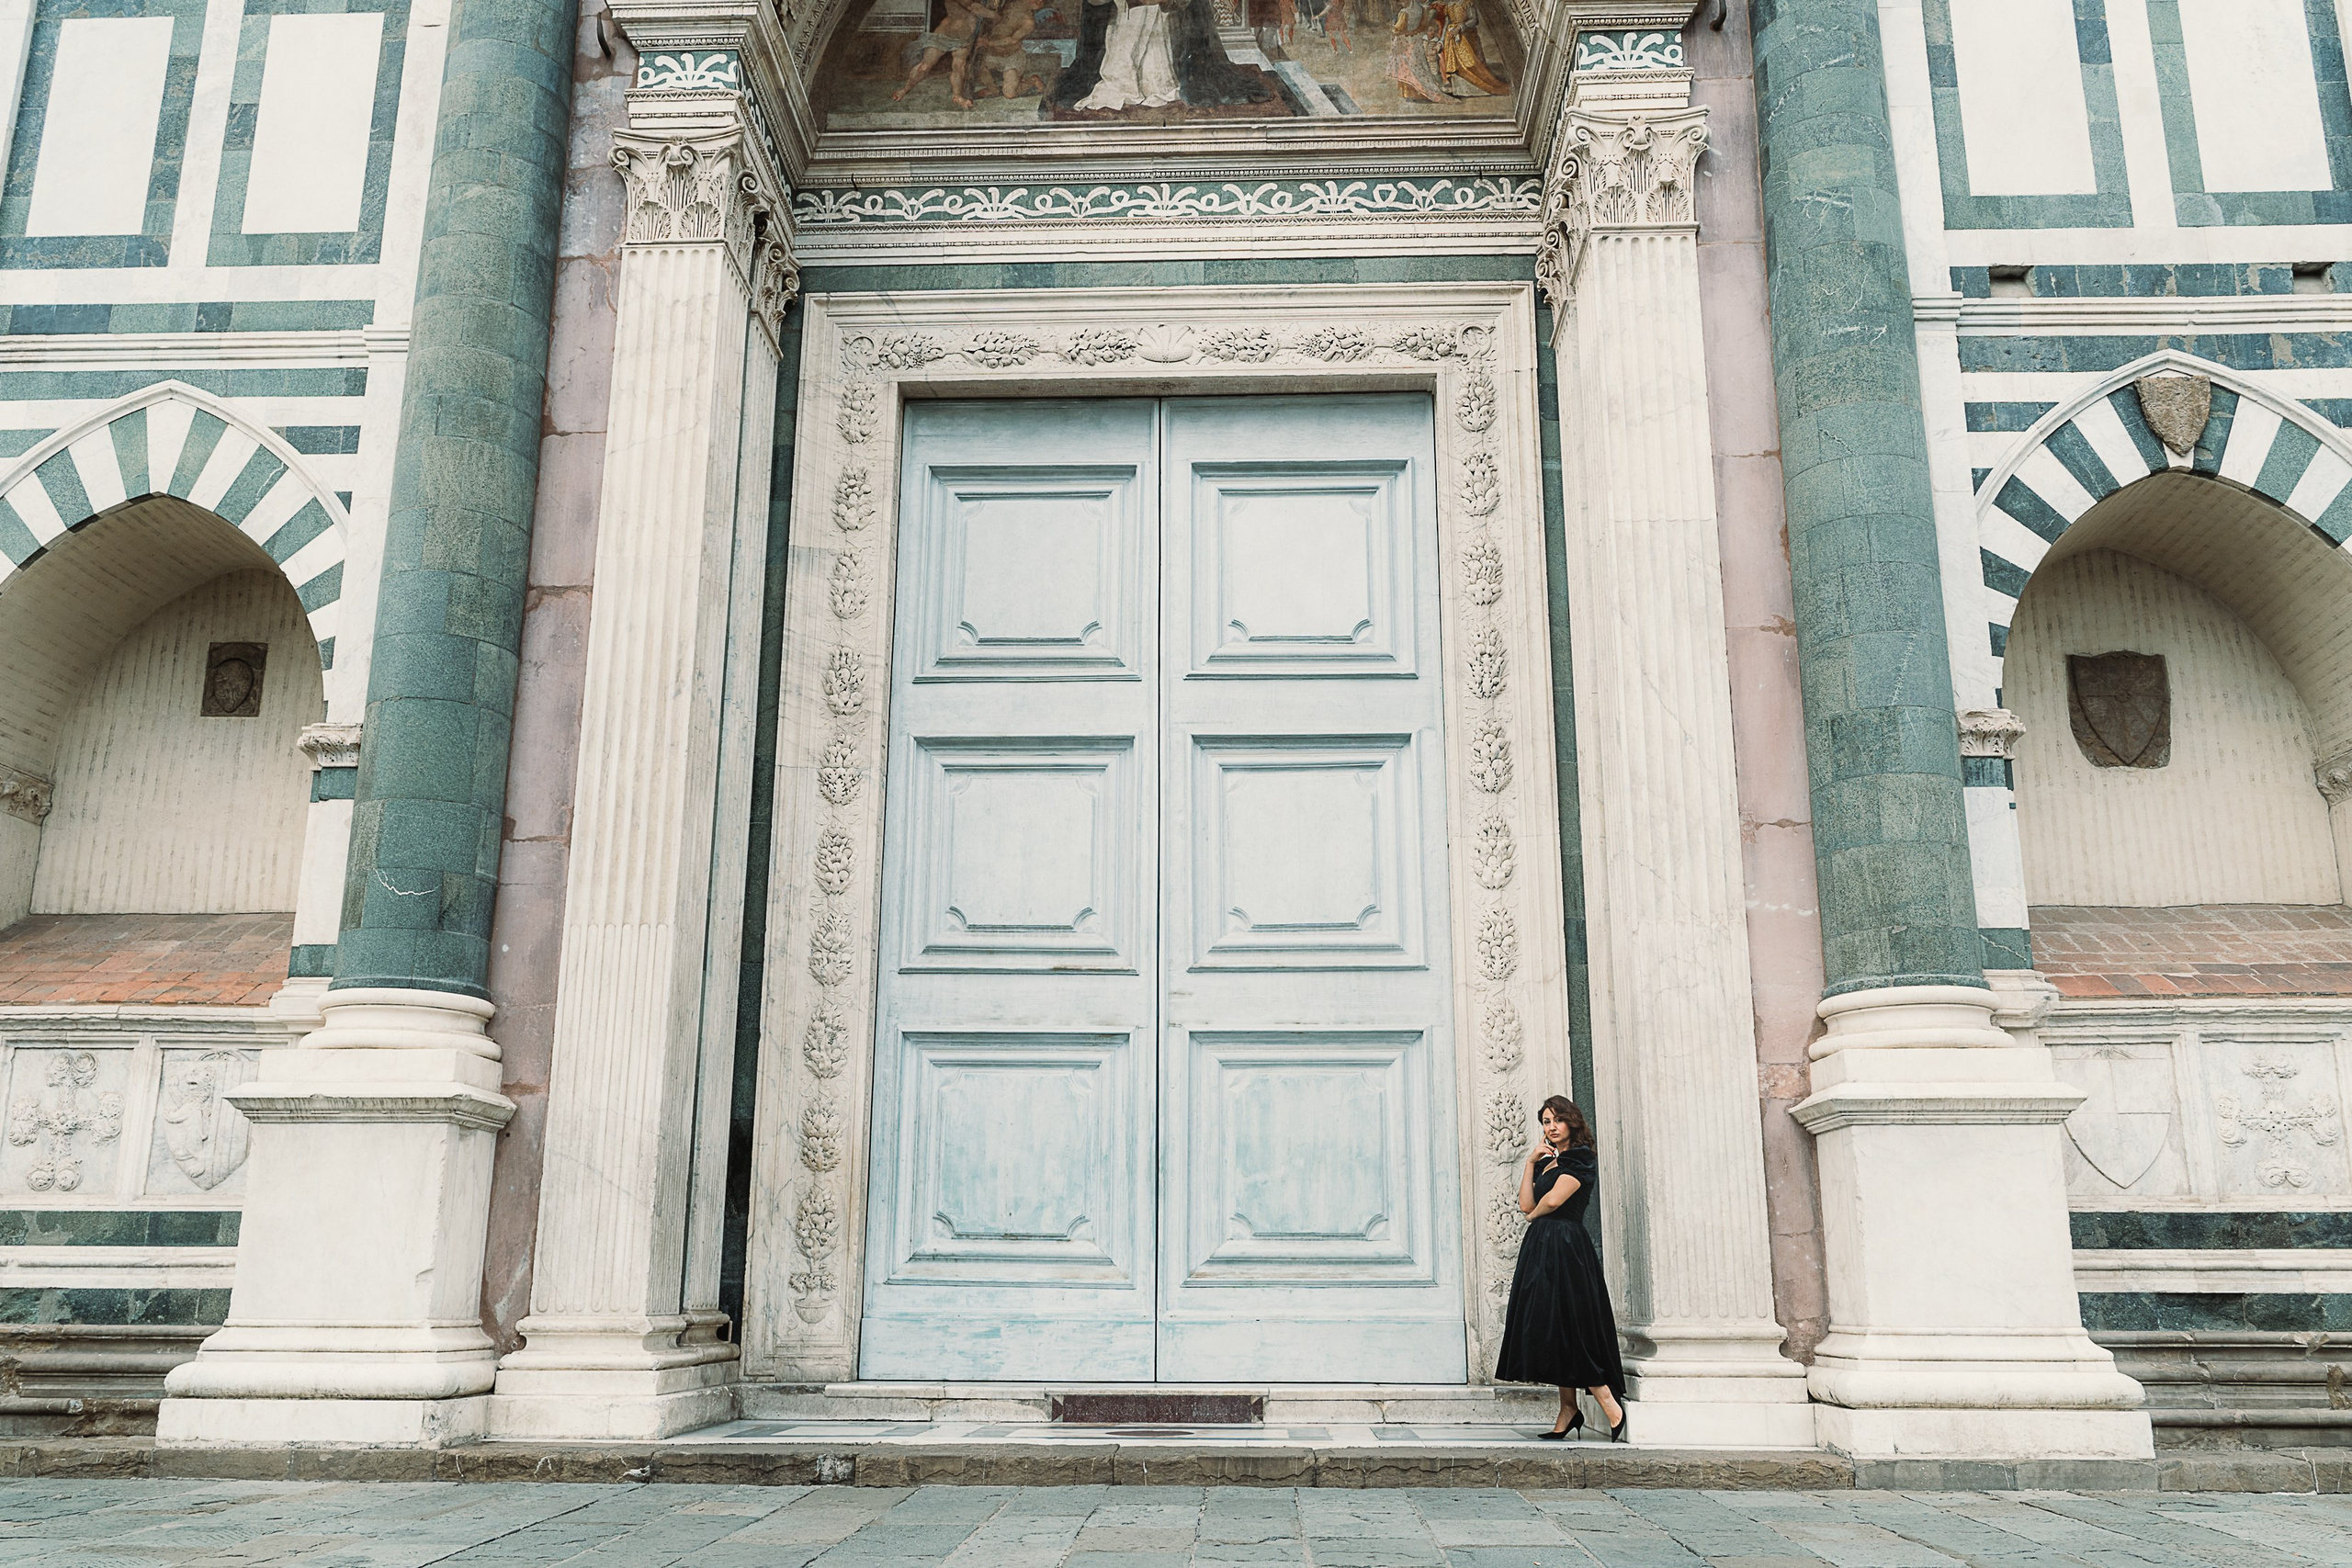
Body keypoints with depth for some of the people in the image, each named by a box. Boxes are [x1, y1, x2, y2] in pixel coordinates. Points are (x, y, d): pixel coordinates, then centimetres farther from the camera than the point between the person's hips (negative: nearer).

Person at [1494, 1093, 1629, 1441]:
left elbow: (1554, 1200, -17)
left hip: (1565, 1247, -9)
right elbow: (1525, 1205, 8)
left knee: (1565, 1326, -12)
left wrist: (1534, 1215, 3)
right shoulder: (1546, 1162, 19)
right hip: (1540, 1247, 9)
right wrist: (1530, 1162, 4)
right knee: (1550, 1328, 6)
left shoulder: (1581, 1159, -6)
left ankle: (1612, 1409, -8)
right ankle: (1568, 1409, 8)